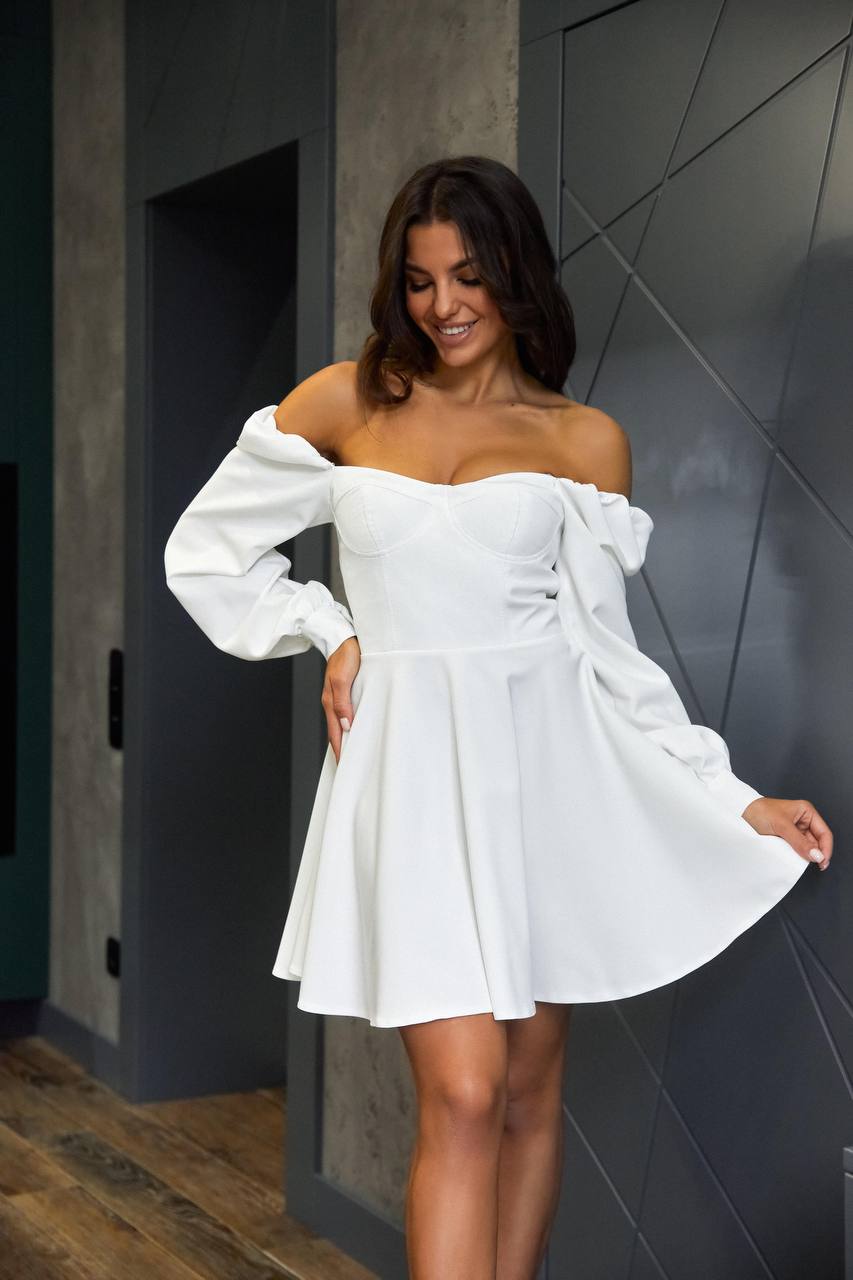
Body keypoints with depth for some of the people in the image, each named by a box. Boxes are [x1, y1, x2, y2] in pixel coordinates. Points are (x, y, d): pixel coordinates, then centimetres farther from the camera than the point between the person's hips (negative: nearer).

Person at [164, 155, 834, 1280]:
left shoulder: (584, 439, 6)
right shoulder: (348, 401, 6)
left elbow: (606, 645, 6)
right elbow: (205, 550, 14)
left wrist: (735, 801, 0)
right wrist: (332, 633, 3)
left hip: (546, 764, 1)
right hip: (411, 767, -1)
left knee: (531, 1092, 7)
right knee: (462, 1097, -10)